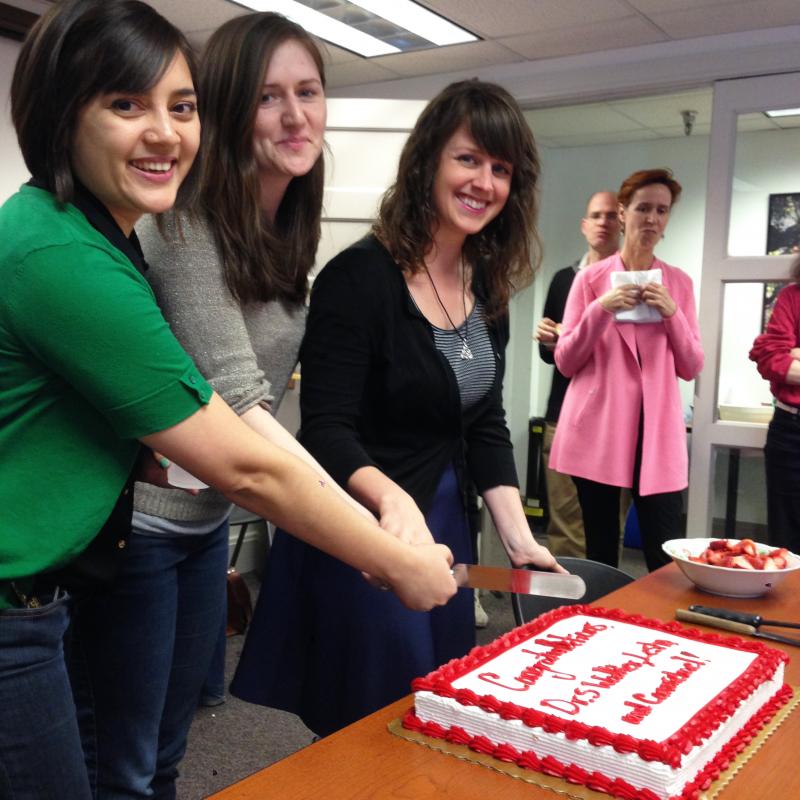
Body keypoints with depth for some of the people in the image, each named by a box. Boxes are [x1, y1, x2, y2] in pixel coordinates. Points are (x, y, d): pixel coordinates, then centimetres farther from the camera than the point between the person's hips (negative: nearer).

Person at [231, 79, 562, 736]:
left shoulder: (488, 288, 4)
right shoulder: (359, 278, -17)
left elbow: (486, 426, 8)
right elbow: (326, 432, -20)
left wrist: (518, 536, 0)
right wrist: (392, 499, -39)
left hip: (446, 529, 7)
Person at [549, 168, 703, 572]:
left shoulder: (679, 282, 10)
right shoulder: (591, 277, 4)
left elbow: (692, 368, 7)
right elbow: (565, 362, 0)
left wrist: (672, 313, -8)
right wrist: (600, 309, -13)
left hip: (657, 432, 2)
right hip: (597, 431, -1)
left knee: (667, 558, -2)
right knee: (599, 551, 5)